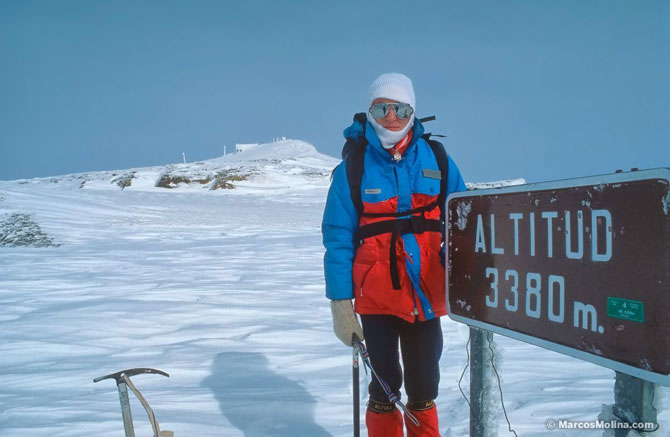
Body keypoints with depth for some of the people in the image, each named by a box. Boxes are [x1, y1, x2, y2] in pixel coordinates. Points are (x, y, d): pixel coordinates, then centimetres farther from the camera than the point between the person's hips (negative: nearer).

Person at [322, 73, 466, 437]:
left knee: (424, 389, 12)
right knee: (385, 387, 7)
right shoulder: (354, 166, -4)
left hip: (427, 296, 2)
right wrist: (340, 302, -8)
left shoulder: (436, 160, 2)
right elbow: (338, 238, -5)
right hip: (376, 296, -2)